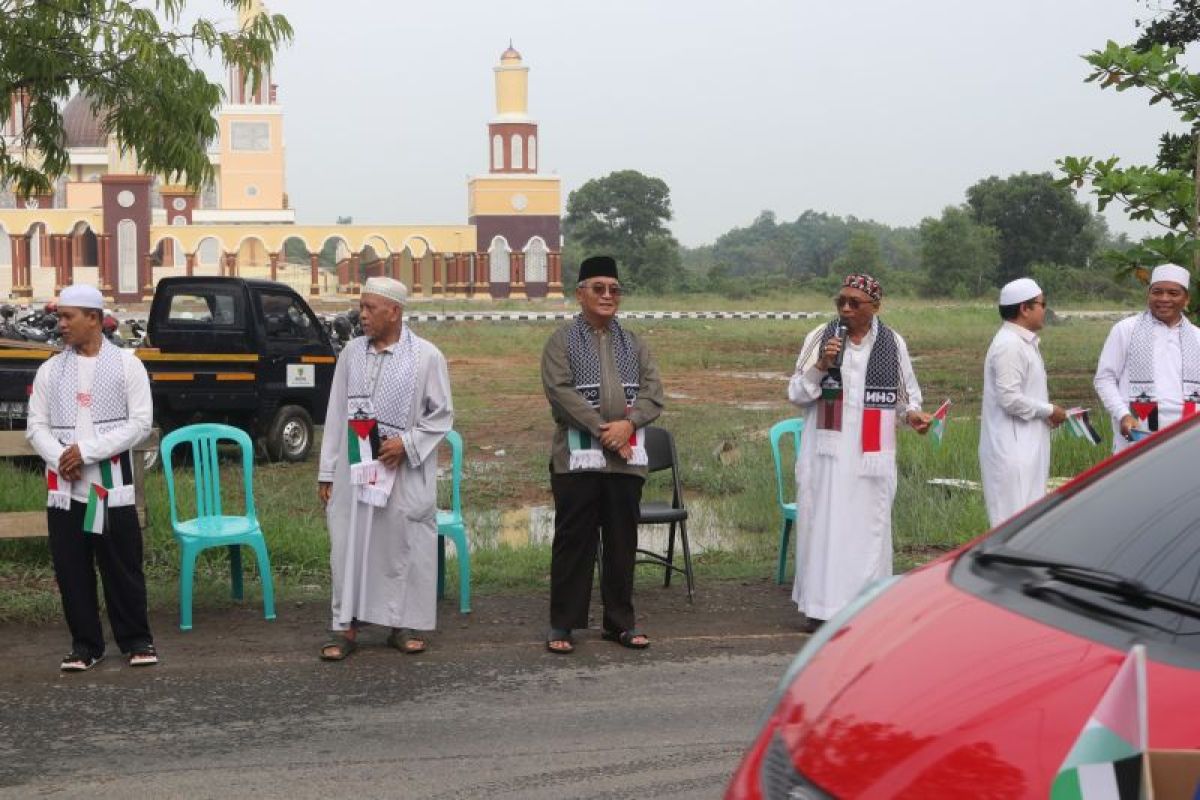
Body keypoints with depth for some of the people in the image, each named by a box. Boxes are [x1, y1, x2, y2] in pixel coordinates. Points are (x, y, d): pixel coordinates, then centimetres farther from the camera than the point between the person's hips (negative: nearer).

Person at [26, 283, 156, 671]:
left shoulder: (126, 363, 0)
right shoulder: (50, 370, 9)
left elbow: (140, 422, -6)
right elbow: (36, 426, 8)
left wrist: (87, 450, -14)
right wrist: (60, 458, -12)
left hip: (111, 481, -3)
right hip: (63, 484, 3)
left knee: (122, 565, 1)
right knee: (71, 569, 5)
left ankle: (136, 639, 13)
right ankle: (85, 643, 15)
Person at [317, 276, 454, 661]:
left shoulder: (426, 356, -4)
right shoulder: (351, 352, 5)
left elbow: (442, 414, 1)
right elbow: (336, 414, 9)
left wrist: (408, 444, -12)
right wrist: (327, 471, 7)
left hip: (405, 473, -2)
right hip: (354, 470, 2)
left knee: (405, 546, 3)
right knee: (349, 545, 1)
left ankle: (404, 624, 15)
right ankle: (346, 626, 8)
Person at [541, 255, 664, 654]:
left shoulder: (633, 343, 14)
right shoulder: (562, 341, 1)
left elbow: (653, 392, 6)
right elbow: (561, 391, -11)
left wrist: (629, 424, -13)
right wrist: (602, 430, -16)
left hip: (627, 456, 4)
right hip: (578, 456, -4)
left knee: (622, 542, 9)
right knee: (574, 541, 0)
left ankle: (620, 621, 18)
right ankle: (562, 624, 7)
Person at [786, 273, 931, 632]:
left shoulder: (893, 343, 6)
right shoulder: (820, 338, 3)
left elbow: (907, 393, 15)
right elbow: (796, 394, 3)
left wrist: (912, 413, -7)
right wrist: (820, 366, -13)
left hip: (871, 455, 1)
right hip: (828, 451, -1)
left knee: (869, 525, 1)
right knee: (824, 523, -2)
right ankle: (822, 605, 4)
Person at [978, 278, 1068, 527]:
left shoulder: (1025, 342, 16)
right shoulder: (1008, 345, -16)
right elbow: (1009, 399, -21)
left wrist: (1048, 412, 7)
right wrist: (1049, 411, -10)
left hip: (1028, 446, 10)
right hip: (1012, 449, -10)